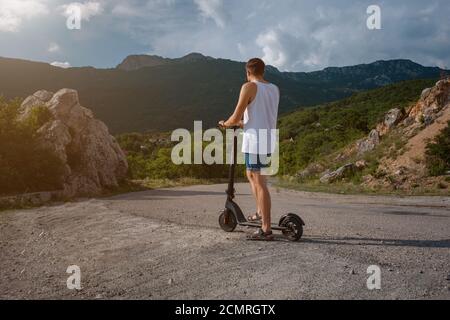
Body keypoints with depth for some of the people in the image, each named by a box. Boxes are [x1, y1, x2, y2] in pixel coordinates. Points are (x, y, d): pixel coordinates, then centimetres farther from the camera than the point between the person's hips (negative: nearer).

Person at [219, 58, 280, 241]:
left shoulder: (249, 87, -8)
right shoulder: (274, 89, 13)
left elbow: (235, 118, -8)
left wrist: (225, 124, 14)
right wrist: (242, 123, 35)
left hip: (255, 141, -8)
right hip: (269, 140, 8)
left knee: (260, 183, -6)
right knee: (251, 175, 24)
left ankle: (266, 230, -3)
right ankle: (261, 212, 26)